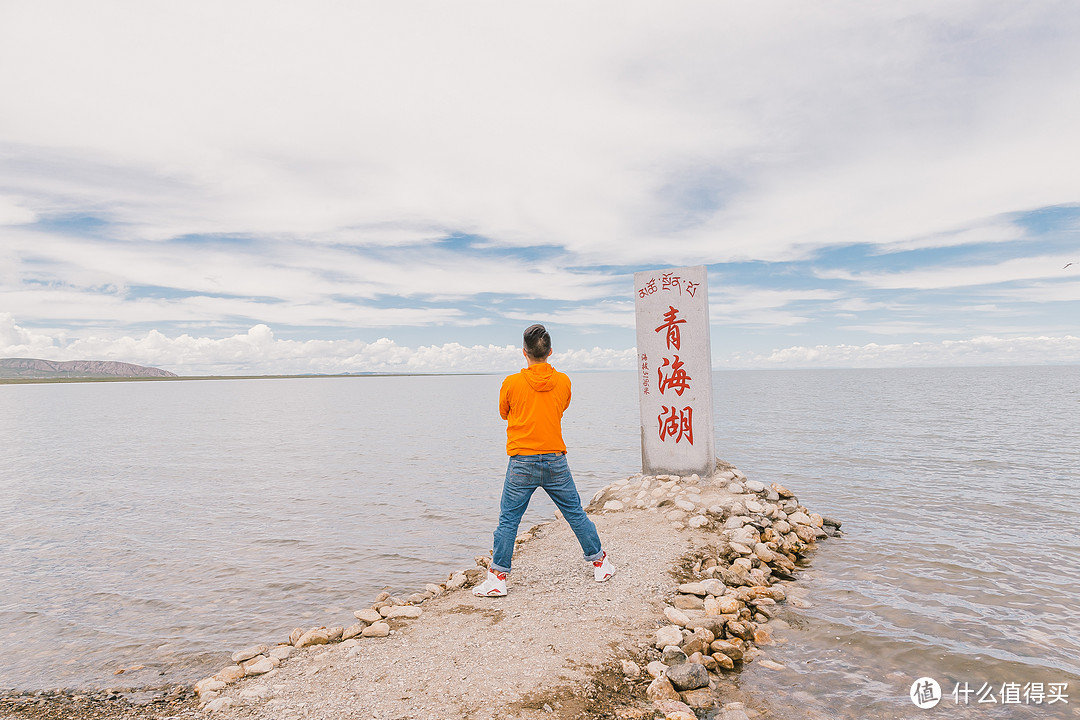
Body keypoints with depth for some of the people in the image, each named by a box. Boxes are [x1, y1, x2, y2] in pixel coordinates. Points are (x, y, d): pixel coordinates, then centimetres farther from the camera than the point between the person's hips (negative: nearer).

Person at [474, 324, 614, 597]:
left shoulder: (511, 383, -7)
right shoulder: (563, 382, -1)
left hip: (522, 464, -2)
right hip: (556, 461, 2)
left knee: (508, 520, 7)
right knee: (576, 514, 15)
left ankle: (498, 578, 10)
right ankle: (600, 564, 28)